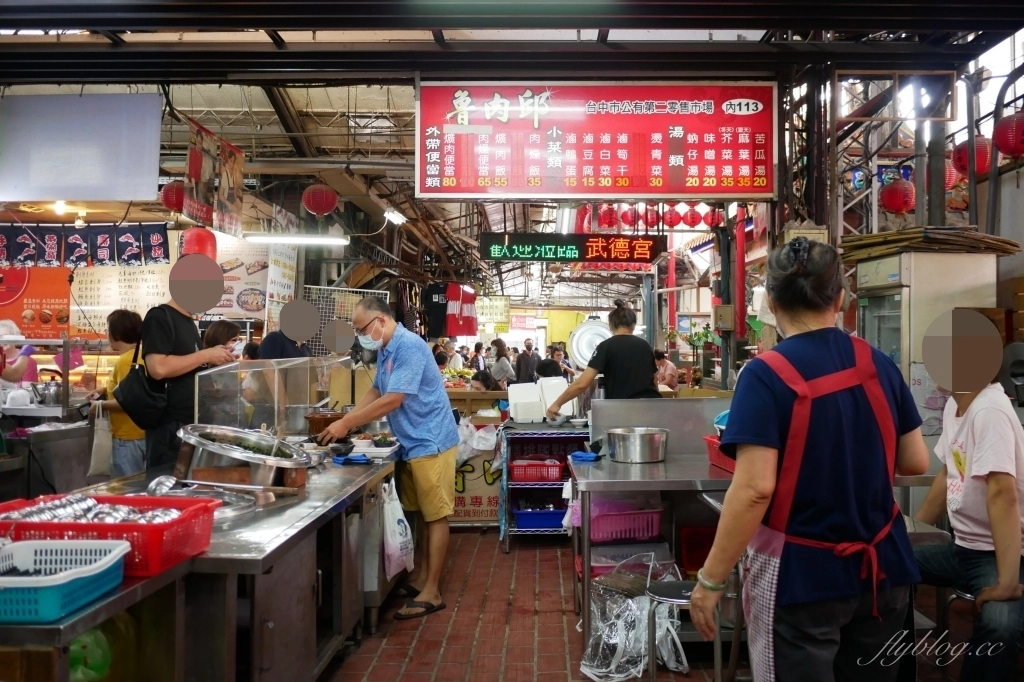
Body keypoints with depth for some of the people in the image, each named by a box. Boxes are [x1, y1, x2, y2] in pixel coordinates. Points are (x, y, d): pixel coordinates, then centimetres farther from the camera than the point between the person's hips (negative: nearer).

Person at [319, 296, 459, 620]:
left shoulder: (408, 346, -21)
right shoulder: (385, 350, 10)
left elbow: (393, 400, -26)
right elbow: (376, 392, 18)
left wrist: (347, 423, -20)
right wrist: (345, 421, 5)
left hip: (430, 442, -10)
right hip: (413, 443, 10)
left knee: (435, 516, -2)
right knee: (420, 513, 16)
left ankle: (431, 593, 3)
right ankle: (420, 576, 27)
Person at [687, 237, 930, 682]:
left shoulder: (768, 375, -18)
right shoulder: (879, 366, -1)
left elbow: (755, 489, -23)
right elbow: (916, 462, 7)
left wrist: (710, 579, -16)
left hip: (802, 575, -5)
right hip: (882, 567, 6)